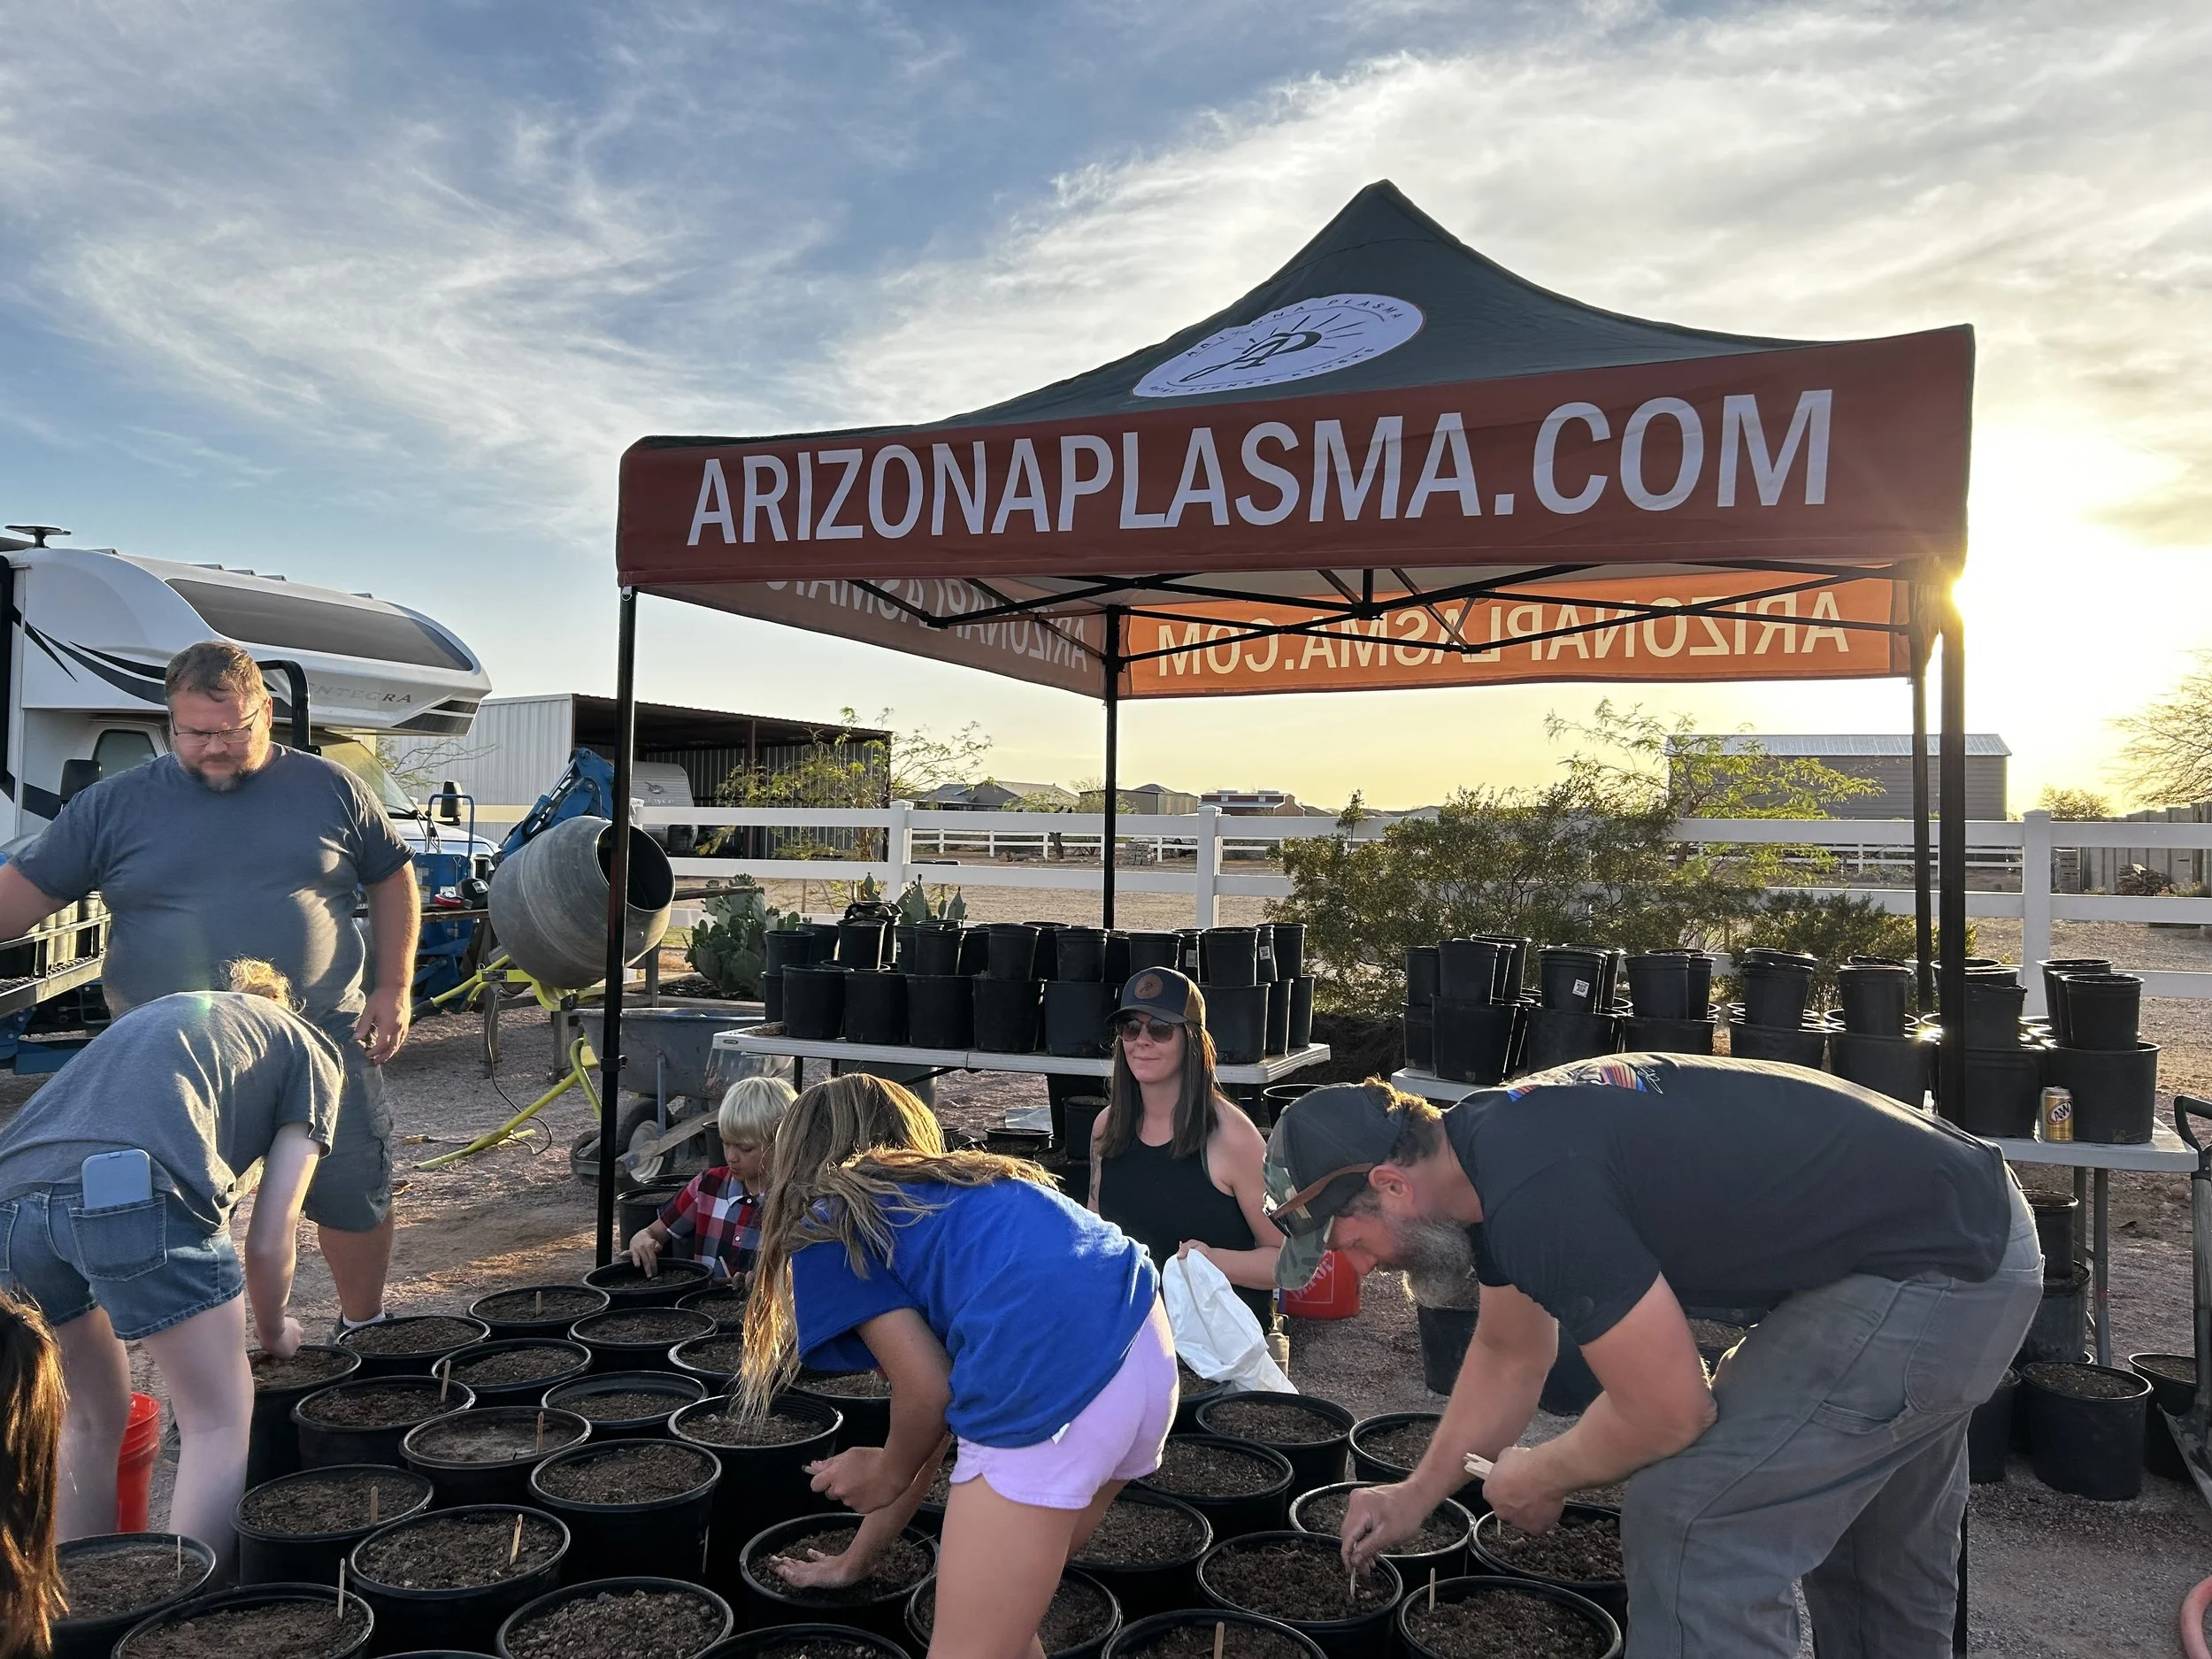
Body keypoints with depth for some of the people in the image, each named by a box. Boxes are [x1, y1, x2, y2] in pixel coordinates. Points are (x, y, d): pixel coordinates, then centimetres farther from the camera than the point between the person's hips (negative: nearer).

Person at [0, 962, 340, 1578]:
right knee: (220, 1420, 13)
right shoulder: (311, 1055, 23)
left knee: (90, 1420, 26)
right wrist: (274, 1332, 36)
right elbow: (269, 1242, 16)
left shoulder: (157, 1012, 39)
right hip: (139, 1198, -6)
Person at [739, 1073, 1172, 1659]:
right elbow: (943, 1414, 38)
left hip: (1054, 1380, -8)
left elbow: (927, 1391, 4)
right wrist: (858, 1557, 47)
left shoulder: (826, 1226, 12)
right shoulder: (966, 1194, 33)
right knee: (1005, 1593, 27)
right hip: (1150, 1349, 8)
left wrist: (887, 1474, 26)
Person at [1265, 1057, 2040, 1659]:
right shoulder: (1490, 1142, 2)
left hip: (1934, 1276, -10)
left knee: (1691, 1519, -7)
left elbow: (1669, 1412, -20)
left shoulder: (1533, 1189, -29)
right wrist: (1417, 1495, 22)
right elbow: (1510, 1354, 17)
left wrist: (1539, 1478, -2)